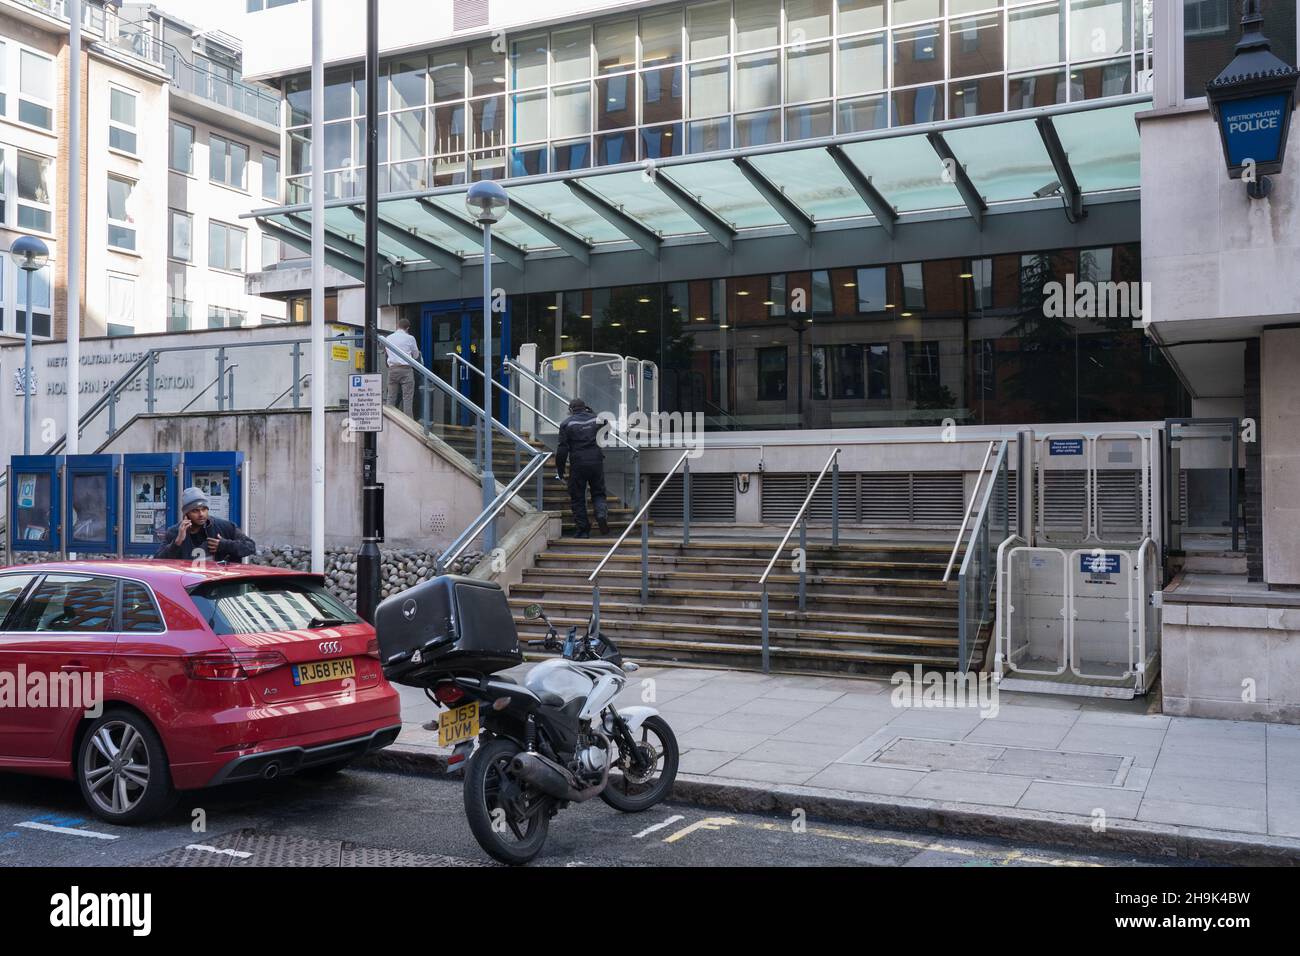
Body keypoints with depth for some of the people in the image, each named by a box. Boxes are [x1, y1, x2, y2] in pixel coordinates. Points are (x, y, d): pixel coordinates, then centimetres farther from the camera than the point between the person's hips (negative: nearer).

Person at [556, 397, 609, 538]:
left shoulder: (566, 424, 0)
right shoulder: (596, 420, 12)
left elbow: (563, 448, -3)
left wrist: (560, 470, 1)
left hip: (578, 464, -3)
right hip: (596, 462, 3)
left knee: (578, 498, 7)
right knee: (598, 492, 16)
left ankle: (583, 529, 6)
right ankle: (601, 513, -13)